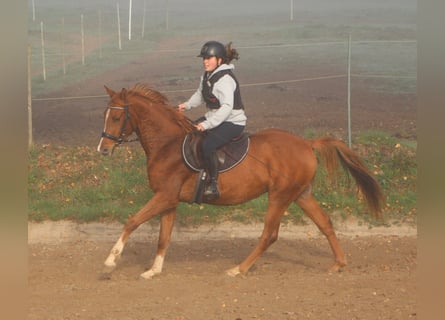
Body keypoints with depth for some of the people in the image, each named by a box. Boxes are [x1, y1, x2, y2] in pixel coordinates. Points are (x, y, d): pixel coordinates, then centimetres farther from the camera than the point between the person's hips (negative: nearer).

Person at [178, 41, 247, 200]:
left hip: (232, 122, -10)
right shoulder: (206, 76, 7)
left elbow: (227, 107, -31)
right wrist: (187, 105, 6)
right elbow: (200, 95, 24)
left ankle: (213, 184, -25)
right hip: (213, 118, 10)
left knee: (207, 144, -32)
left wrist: (207, 124, -35)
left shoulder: (225, 80, -23)